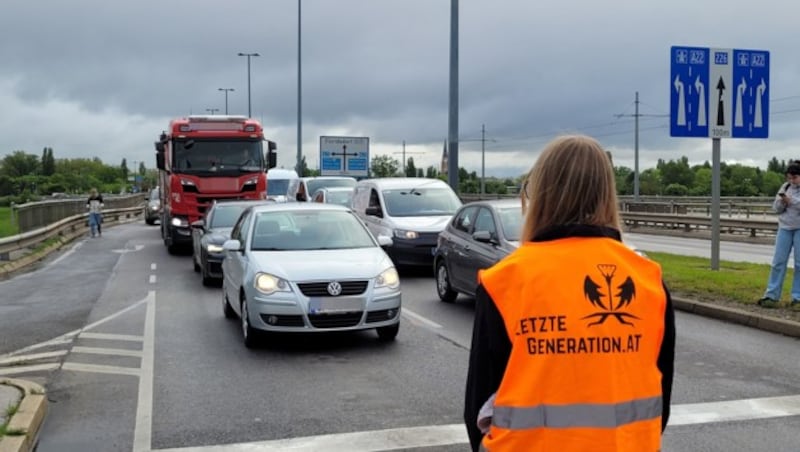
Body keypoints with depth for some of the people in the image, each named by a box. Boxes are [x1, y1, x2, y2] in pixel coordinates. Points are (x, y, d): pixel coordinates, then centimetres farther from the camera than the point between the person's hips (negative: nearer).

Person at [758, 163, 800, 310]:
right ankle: (772, 296, 4)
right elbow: (776, 208, 9)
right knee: (778, 261, 1)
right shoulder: (785, 187, 9)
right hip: (785, 228, 3)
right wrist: (782, 201, -10)